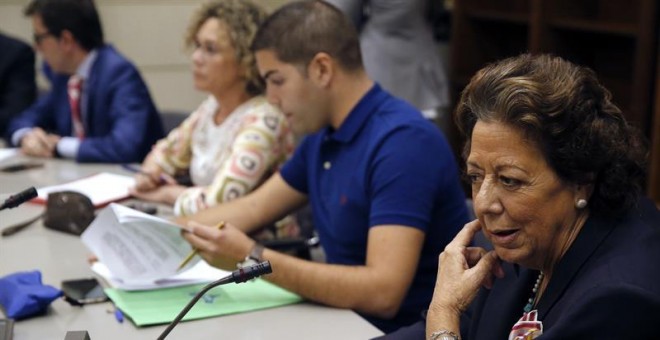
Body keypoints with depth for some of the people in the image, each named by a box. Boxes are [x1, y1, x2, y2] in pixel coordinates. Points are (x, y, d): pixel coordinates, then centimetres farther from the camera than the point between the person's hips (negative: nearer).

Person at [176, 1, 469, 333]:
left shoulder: (402, 142, -22)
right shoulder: (324, 135, 6)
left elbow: (383, 292, -30)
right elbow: (254, 208, 19)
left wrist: (253, 259, -29)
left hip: (401, 330, -8)